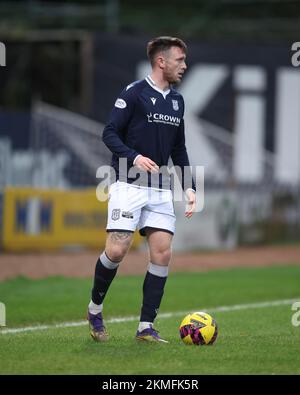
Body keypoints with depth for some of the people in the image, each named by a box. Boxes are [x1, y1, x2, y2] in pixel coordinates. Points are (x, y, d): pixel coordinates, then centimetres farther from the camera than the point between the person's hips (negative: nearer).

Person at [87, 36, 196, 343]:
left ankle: (146, 327, 0)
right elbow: (109, 133, -10)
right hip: (129, 186, -6)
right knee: (116, 250, -13)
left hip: (161, 189, 6)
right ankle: (95, 309, 13)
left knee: (162, 253, -5)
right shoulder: (134, 93, -7)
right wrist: (134, 157, -25)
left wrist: (189, 188, 12)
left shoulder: (177, 101, 13)